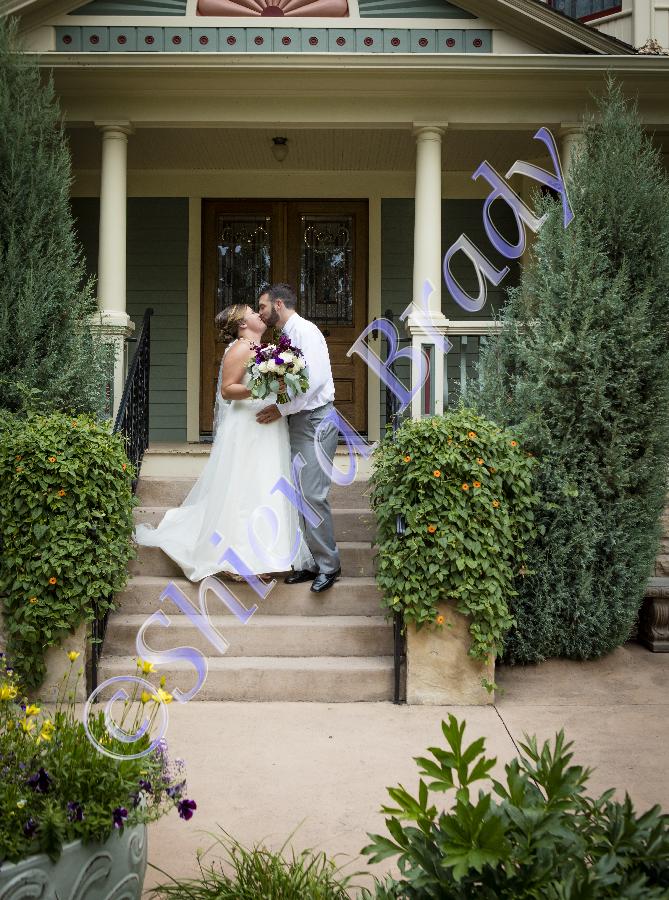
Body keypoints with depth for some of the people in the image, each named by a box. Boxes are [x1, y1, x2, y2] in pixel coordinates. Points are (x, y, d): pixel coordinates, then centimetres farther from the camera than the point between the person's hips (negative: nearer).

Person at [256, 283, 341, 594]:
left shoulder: (304, 330, -11)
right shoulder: (287, 336, 17)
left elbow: (316, 378, -21)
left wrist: (283, 409, -18)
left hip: (316, 420, -9)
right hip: (298, 423, 9)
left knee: (313, 495, -10)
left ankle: (328, 565, 1)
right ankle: (308, 562, 16)